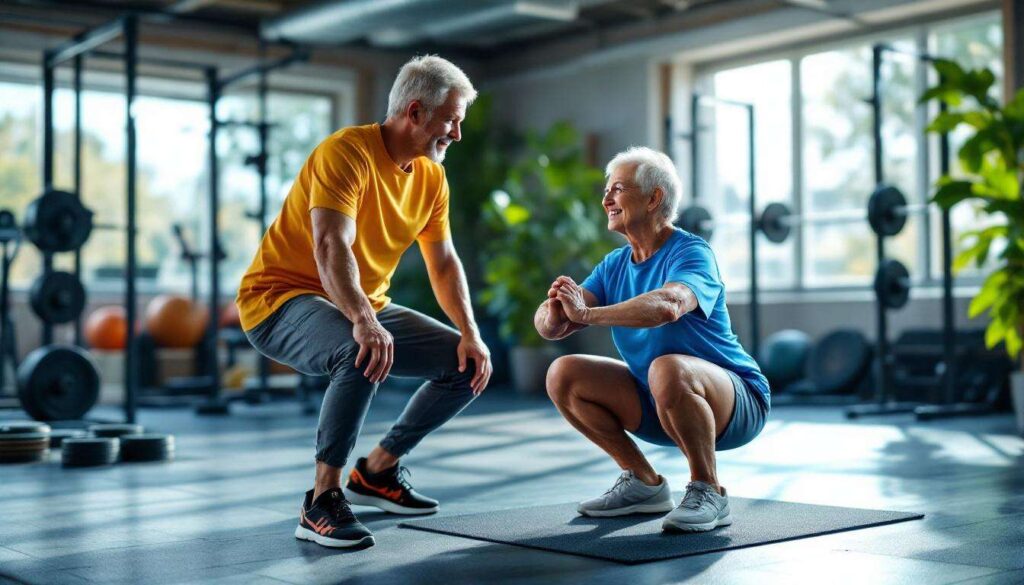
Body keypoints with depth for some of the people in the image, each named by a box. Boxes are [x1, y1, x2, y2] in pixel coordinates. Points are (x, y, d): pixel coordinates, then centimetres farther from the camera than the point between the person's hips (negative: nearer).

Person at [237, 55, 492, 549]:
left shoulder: (432, 176, 5)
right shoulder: (347, 152, -20)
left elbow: (445, 264, 7)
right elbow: (331, 248, -33)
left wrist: (471, 335, -6)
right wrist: (363, 321, -47)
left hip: (364, 306, 8)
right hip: (282, 298, -8)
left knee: (468, 364, 0)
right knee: (363, 355, -39)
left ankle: (377, 471, 15)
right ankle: (322, 501, -23)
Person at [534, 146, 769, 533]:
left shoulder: (691, 253, -18)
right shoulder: (614, 265, 3)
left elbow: (668, 305, -42)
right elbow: (551, 327, -7)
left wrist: (587, 313, -42)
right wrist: (553, 312, -30)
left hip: (735, 402, -7)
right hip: (660, 405, 8)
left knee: (668, 369, -38)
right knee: (563, 375, -4)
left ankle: (709, 494, -17)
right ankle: (644, 483, 6)